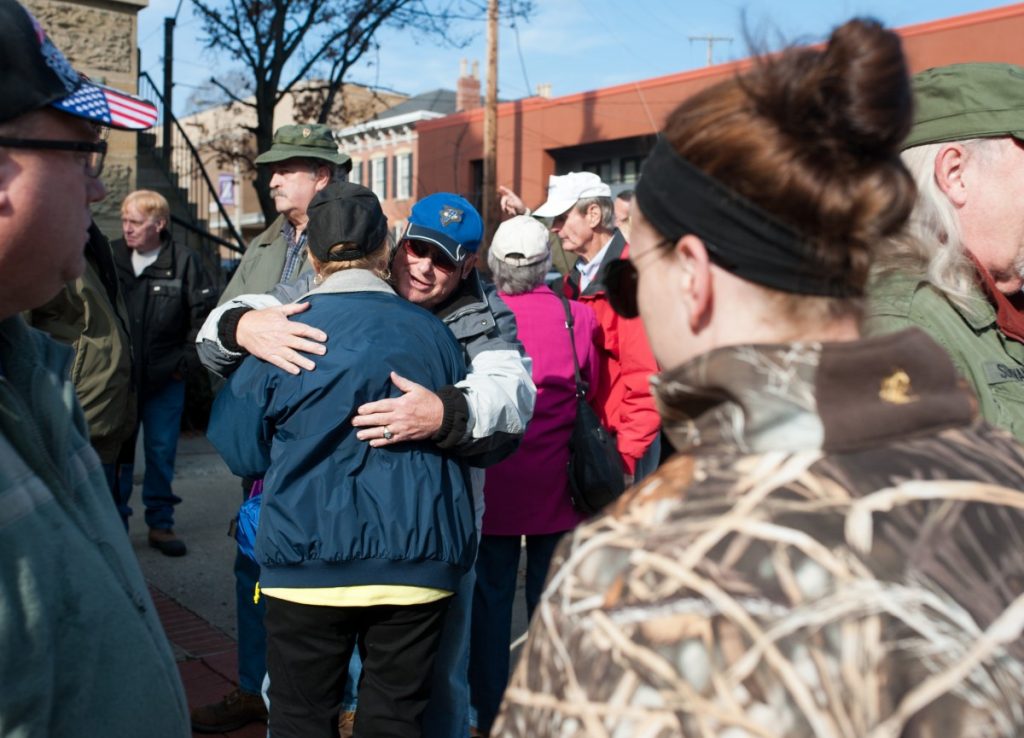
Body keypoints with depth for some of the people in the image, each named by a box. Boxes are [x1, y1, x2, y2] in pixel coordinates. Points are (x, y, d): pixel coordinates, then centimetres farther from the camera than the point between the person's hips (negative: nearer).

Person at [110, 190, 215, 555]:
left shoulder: (184, 261, -5)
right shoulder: (111, 256, 1)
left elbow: (203, 314, -2)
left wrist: (186, 361, -5)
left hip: (165, 379, -1)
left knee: (161, 452, 8)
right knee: (117, 453, 9)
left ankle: (160, 523, 19)